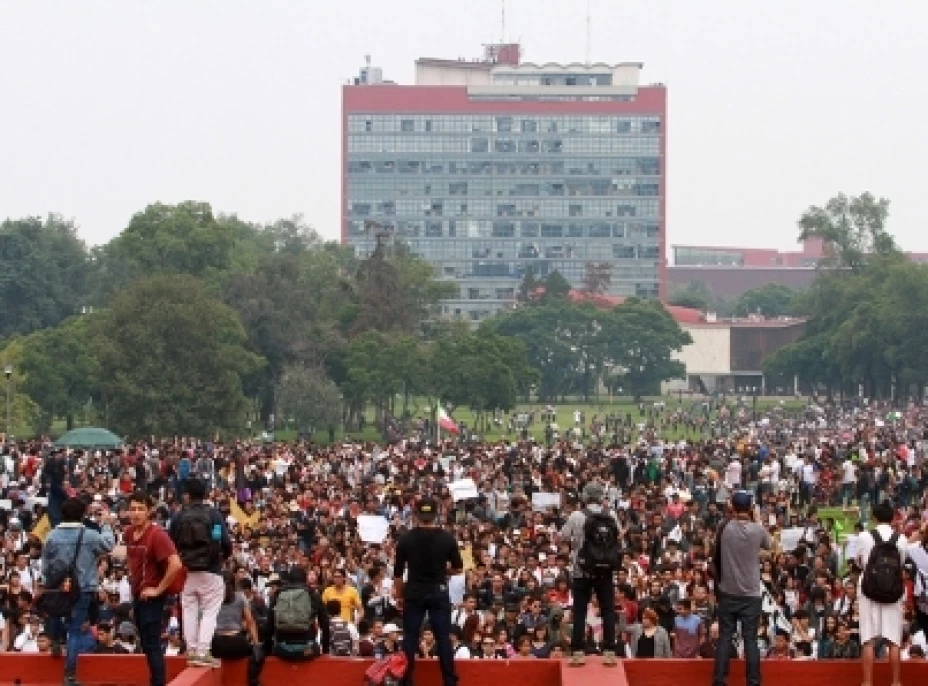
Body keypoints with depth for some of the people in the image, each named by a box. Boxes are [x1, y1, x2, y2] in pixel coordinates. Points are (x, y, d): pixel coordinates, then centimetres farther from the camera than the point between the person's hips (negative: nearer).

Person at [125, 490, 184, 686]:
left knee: (152, 646, -8)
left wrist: (159, 589, -20)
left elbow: (176, 564, -27)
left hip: (151, 597, -8)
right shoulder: (129, 533, 4)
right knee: (146, 645, 14)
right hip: (137, 595, 8)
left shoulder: (157, 535, -19)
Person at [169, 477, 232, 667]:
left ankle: (191, 651, 13)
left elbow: (171, 544, 2)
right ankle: (203, 651, -12)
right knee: (209, 611, -1)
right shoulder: (214, 514, -7)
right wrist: (225, 554, 10)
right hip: (210, 569, -3)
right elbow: (225, 541, -11)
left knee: (189, 611, 12)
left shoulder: (179, 516, 0)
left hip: (187, 570, 3)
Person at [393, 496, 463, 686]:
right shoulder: (447, 538, -4)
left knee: (410, 639, 5)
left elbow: (398, 572, -1)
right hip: (438, 592, 0)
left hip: (414, 593, 0)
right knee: (443, 638, 3)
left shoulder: (406, 538, -4)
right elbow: (458, 569, 2)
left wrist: (399, 596, 10)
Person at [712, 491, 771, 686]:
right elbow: (769, 545, 13)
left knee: (725, 638, 5)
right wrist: (755, 520, 17)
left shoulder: (724, 527, -6)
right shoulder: (758, 530, -9)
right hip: (751, 593, -1)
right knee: (751, 640, 1)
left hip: (728, 592, 1)